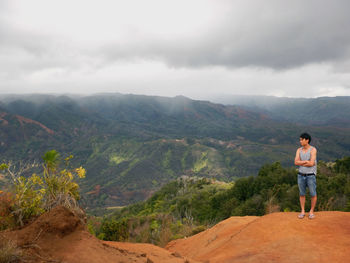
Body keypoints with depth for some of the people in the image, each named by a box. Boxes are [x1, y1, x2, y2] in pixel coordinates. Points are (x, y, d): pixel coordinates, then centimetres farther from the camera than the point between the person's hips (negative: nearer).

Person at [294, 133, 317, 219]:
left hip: (311, 176, -3)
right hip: (301, 175, 4)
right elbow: (296, 162, -11)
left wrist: (301, 163, -12)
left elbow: (311, 163, -23)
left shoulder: (313, 150, -13)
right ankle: (302, 212, 22)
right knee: (302, 194, 10)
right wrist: (307, 161, -19)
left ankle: (311, 211, 24)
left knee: (313, 194, 6)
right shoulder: (299, 150, 1)